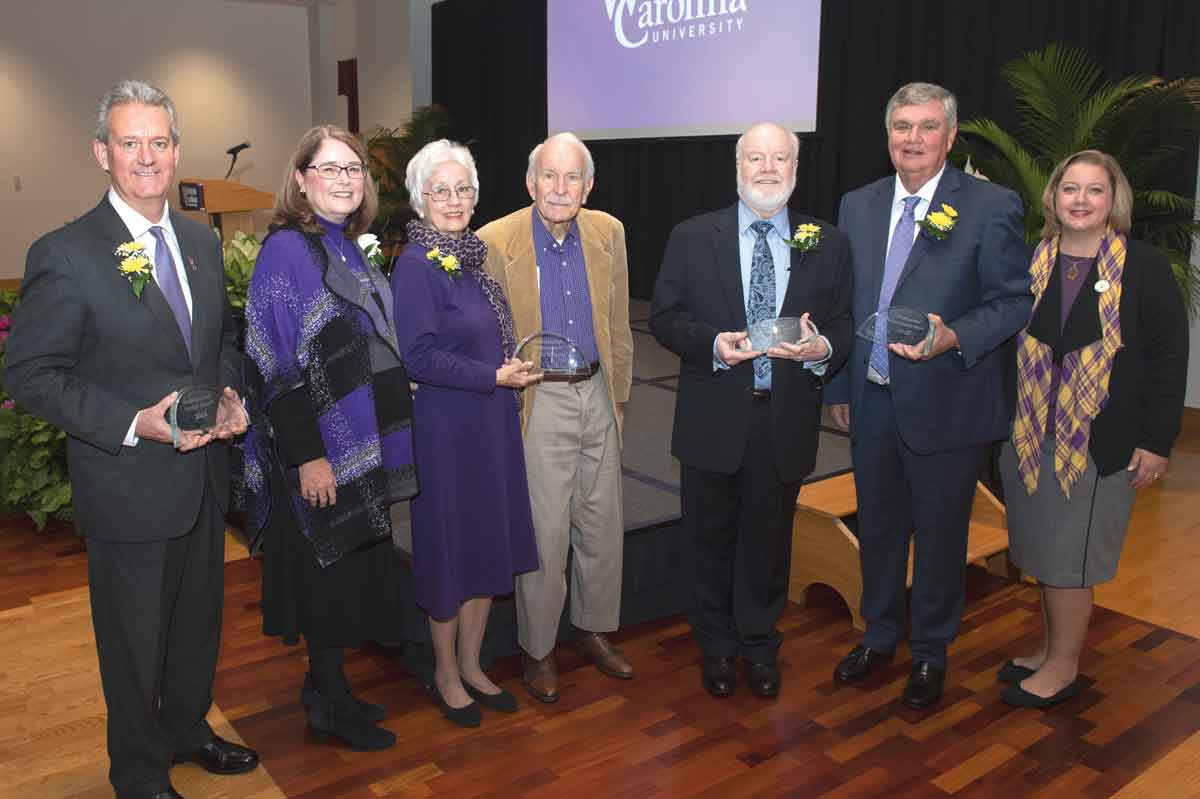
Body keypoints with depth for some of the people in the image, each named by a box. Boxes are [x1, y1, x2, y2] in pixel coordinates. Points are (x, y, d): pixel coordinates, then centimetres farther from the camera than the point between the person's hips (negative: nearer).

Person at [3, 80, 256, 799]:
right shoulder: (65, 255, -15)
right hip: (130, 487, -6)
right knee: (135, 639, 12)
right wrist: (133, 424, -24)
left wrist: (231, 395, -3)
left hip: (205, 474, 6)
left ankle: (187, 728, 47)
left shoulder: (201, 241, 5)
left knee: (199, 619, 22)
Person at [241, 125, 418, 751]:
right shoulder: (286, 251, -14)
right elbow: (278, 365, -18)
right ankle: (329, 706, 21)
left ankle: (327, 686, 32)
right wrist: (308, 457, -20)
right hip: (319, 447, -8)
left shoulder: (350, 250, 10)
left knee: (355, 570, 16)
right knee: (328, 572, 4)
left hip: (364, 444, 8)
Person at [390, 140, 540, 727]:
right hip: (446, 426, -8)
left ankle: (471, 665, 31)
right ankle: (445, 673, 26)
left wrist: (513, 366, 6)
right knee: (450, 547, 6)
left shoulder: (472, 254, 10)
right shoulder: (417, 264, -14)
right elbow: (418, 356, -20)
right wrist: (495, 376, -18)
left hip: (491, 421, 8)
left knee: (491, 543, 14)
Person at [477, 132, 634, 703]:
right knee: (545, 533, 1)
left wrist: (619, 394, 12)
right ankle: (537, 650, 22)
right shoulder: (495, 242, -11)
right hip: (536, 403, -4)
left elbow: (618, 325, 10)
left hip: (596, 395, 5)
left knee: (602, 524, 14)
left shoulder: (609, 234, 2)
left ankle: (595, 630, 34)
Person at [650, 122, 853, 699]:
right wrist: (712, 343, -19)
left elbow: (843, 326, 6)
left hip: (787, 423, 1)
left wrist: (822, 348, -17)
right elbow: (663, 317, -1)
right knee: (712, 539, 13)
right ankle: (717, 646, 35)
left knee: (769, 540, 15)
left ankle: (759, 646, 36)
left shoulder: (828, 245, 4)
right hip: (714, 421, 0)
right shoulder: (692, 238, 0)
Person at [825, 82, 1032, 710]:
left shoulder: (990, 207, -7)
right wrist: (838, 387, 10)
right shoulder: (857, 205, 7)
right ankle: (880, 635, 39)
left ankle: (930, 652, 31)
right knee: (877, 527, 18)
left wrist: (953, 337, -25)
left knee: (939, 534, 10)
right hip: (871, 401, 4)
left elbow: (1015, 300, -7)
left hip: (946, 405, -4)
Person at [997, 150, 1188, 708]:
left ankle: (1063, 667, 19)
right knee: (1042, 551, 13)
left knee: (1069, 555, 2)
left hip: (1098, 439, -4)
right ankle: (1050, 650, 30)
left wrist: (1157, 442, -9)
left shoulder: (1145, 267, -5)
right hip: (1031, 432, 4)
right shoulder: (1032, 261, 5)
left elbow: (1168, 359, -5)